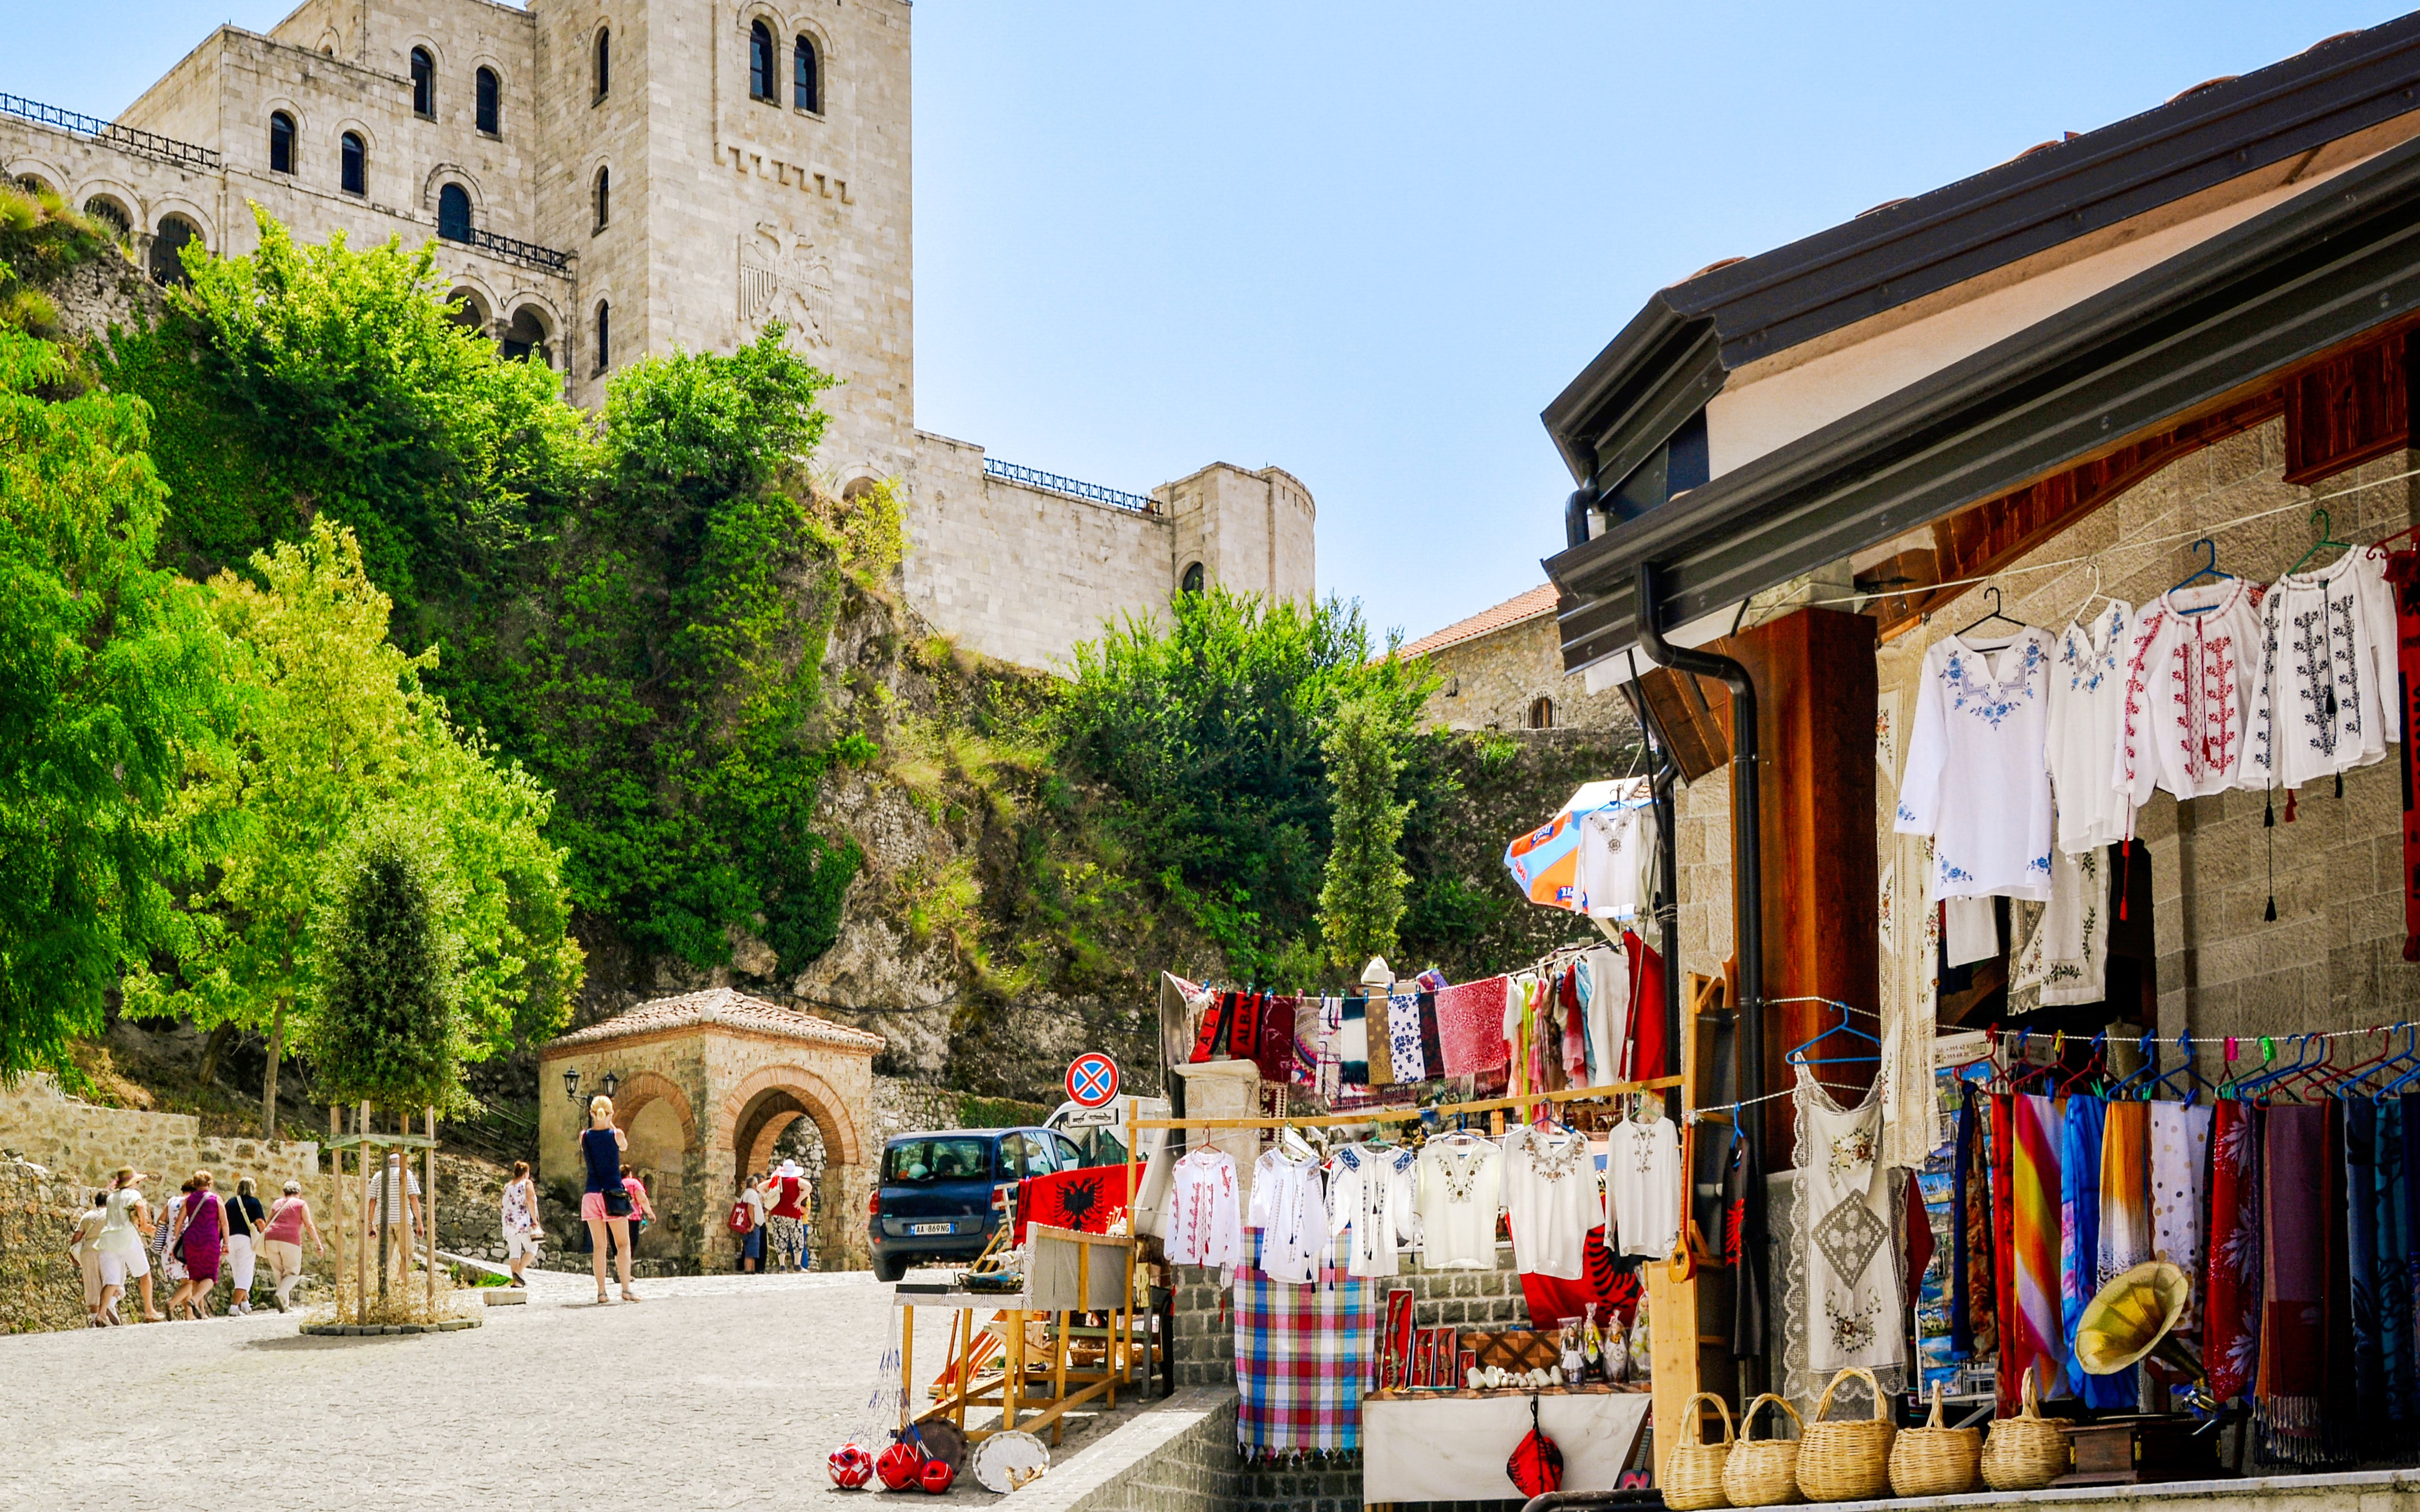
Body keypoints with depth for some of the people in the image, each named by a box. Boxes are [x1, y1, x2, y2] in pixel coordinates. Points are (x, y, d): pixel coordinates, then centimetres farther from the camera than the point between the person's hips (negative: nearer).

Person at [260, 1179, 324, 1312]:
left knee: (279, 1273, 14)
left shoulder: (277, 1203, 22)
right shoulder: (301, 1204, 10)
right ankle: (281, 1294, -19)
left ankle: (285, 1303, 9)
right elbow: (309, 1226, 2)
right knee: (293, 1272, 6)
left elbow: (267, 1225, 18)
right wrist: (319, 1245, 3)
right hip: (290, 1241, -4)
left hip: (271, 1240, 4)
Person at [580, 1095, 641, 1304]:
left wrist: (597, 1124, 19)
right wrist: (611, 1125, 18)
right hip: (614, 1193, -2)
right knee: (623, 1244, 5)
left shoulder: (584, 1136, 0)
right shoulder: (617, 1135, -6)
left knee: (599, 1246, 7)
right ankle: (626, 1288, -5)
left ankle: (601, 1292, 3)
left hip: (592, 1194, 2)